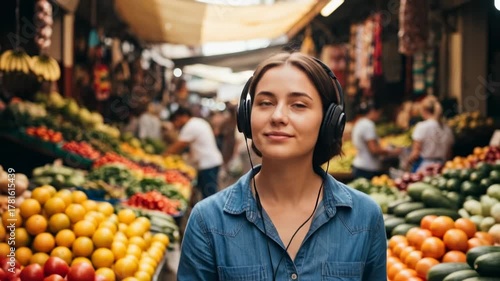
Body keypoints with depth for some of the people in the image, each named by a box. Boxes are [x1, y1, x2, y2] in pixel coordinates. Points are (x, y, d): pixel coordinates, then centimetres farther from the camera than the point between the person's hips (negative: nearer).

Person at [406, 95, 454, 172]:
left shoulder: (422, 126, -9)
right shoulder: (447, 129, 5)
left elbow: (415, 153, -10)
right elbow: (449, 154, 11)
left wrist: (408, 162, 7)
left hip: (423, 167, -5)